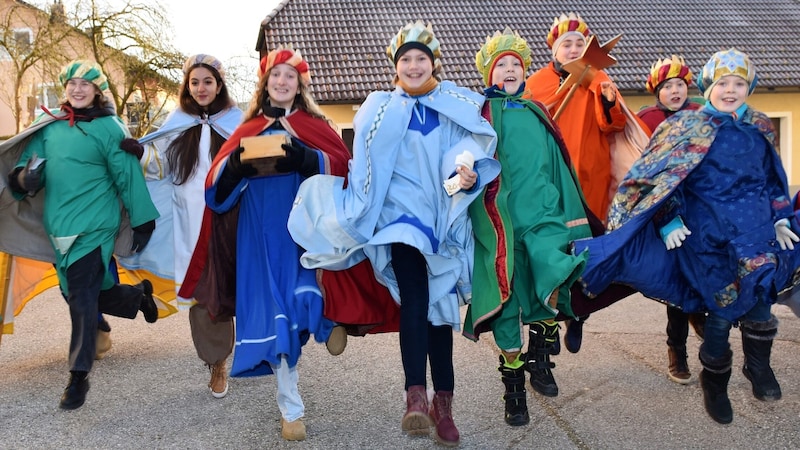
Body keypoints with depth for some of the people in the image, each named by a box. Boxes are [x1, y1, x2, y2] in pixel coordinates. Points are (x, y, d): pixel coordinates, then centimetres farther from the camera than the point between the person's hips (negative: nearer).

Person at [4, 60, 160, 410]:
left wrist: (142, 222, -4)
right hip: (59, 226, 6)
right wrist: (25, 177, -15)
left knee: (82, 297, -5)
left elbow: (128, 176, -5)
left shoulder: (108, 128, -6)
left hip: (94, 224, -6)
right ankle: (139, 295, 38)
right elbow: (28, 161, 10)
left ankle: (79, 376, 6)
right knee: (78, 292, 13)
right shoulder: (50, 125, 8)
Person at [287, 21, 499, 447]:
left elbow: (472, 150, 0)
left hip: (443, 217, 1)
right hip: (400, 212, -1)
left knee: (439, 305, 4)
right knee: (413, 297, -19)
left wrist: (467, 175, -21)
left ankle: (442, 403, 11)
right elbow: (364, 165, 9)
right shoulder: (379, 108, 11)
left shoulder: (459, 107, 10)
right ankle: (416, 396, -22)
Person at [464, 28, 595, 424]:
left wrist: (572, 213, 13)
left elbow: (558, 166, 18)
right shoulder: (481, 116, 9)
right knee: (509, 297, 0)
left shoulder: (536, 113, 20)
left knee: (555, 275, -22)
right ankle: (514, 388, 13)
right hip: (503, 218, -3)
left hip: (543, 212, 3)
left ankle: (538, 358, 0)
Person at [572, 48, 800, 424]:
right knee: (722, 304, 0)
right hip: (708, 233, -4)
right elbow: (661, 178, -6)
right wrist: (669, 221, -14)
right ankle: (714, 382, 22)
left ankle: (758, 364, 3)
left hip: (756, 227, 4)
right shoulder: (686, 127, -4)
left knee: (761, 273, -19)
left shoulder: (760, 127, 9)